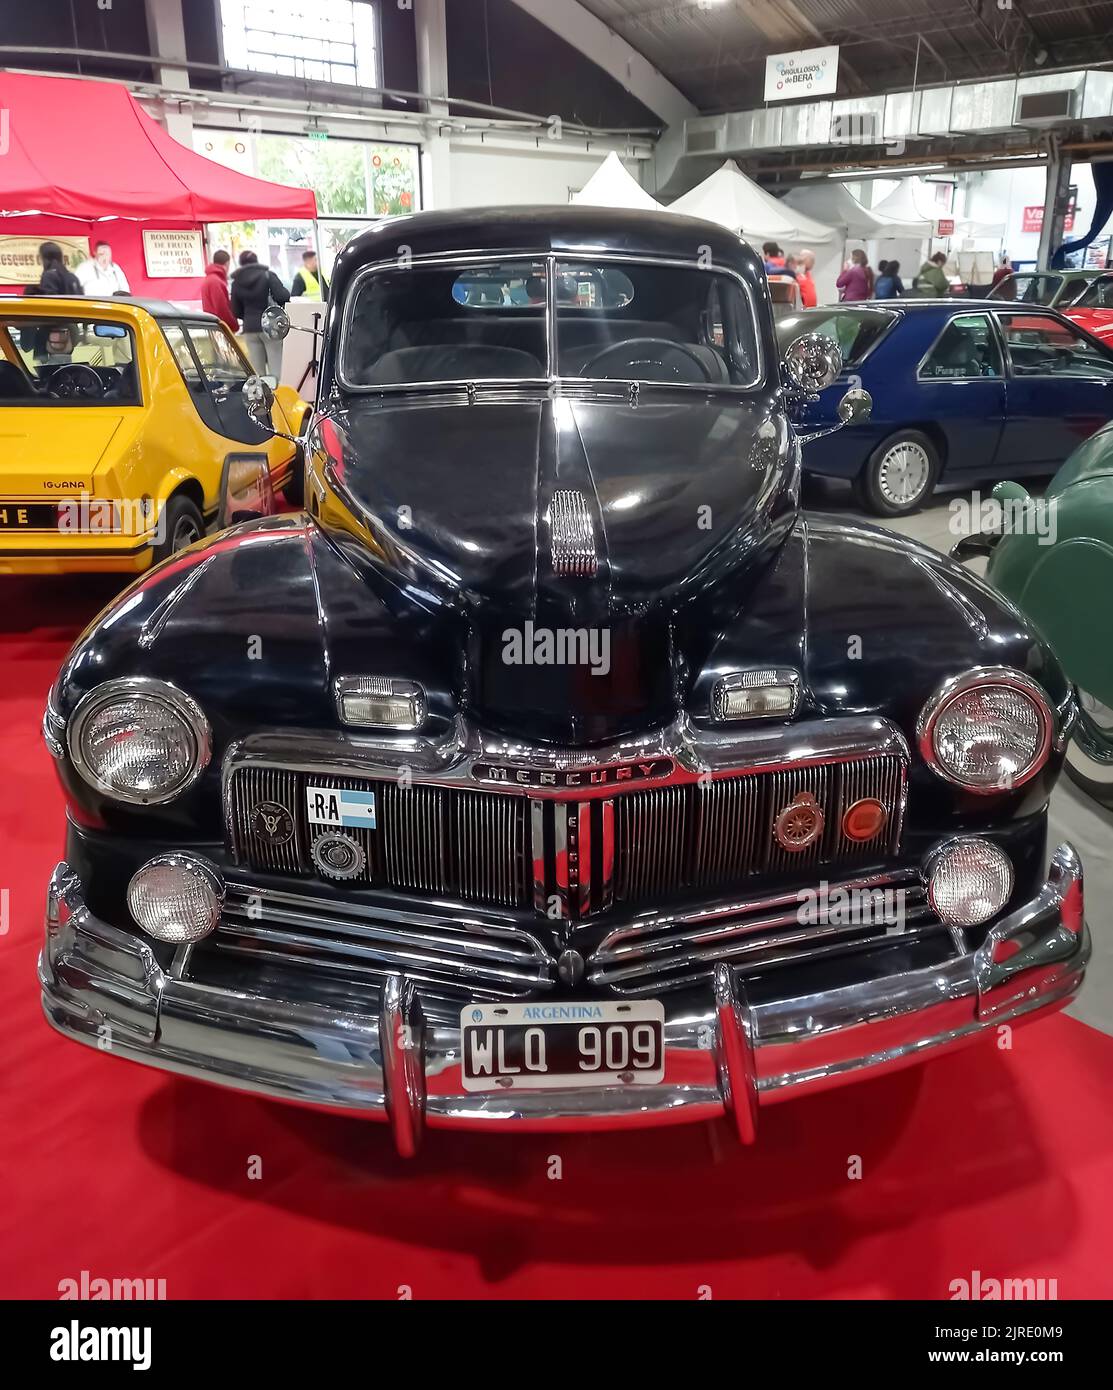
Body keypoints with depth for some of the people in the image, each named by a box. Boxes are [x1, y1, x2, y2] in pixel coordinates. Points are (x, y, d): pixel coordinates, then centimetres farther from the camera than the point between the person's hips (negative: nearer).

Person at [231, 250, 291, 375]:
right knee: (277, 370, -5)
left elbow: (236, 312, 8)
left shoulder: (237, 282, 7)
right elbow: (282, 296, -15)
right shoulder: (268, 275, -2)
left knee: (257, 373, 5)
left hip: (250, 328, 3)